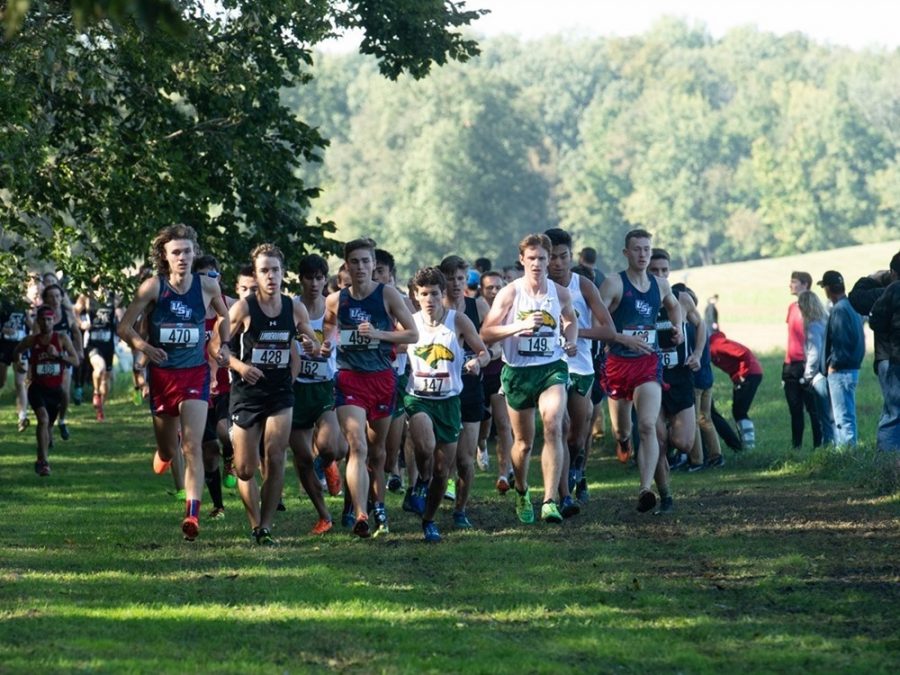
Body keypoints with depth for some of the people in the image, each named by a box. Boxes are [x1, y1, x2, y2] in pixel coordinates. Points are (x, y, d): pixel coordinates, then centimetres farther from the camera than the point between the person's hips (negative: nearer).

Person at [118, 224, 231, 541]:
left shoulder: (207, 286, -4)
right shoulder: (154, 287, -8)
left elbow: (224, 315, 18)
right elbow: (124, 326, -6)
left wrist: (224, 344, 3)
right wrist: (143, 347, -23)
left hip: (195, 374, -1)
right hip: (161, 374, 1)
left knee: (192, 445, -16)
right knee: (167, 449, 13)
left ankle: (193, 513, -22)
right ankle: (163, 454, 51)